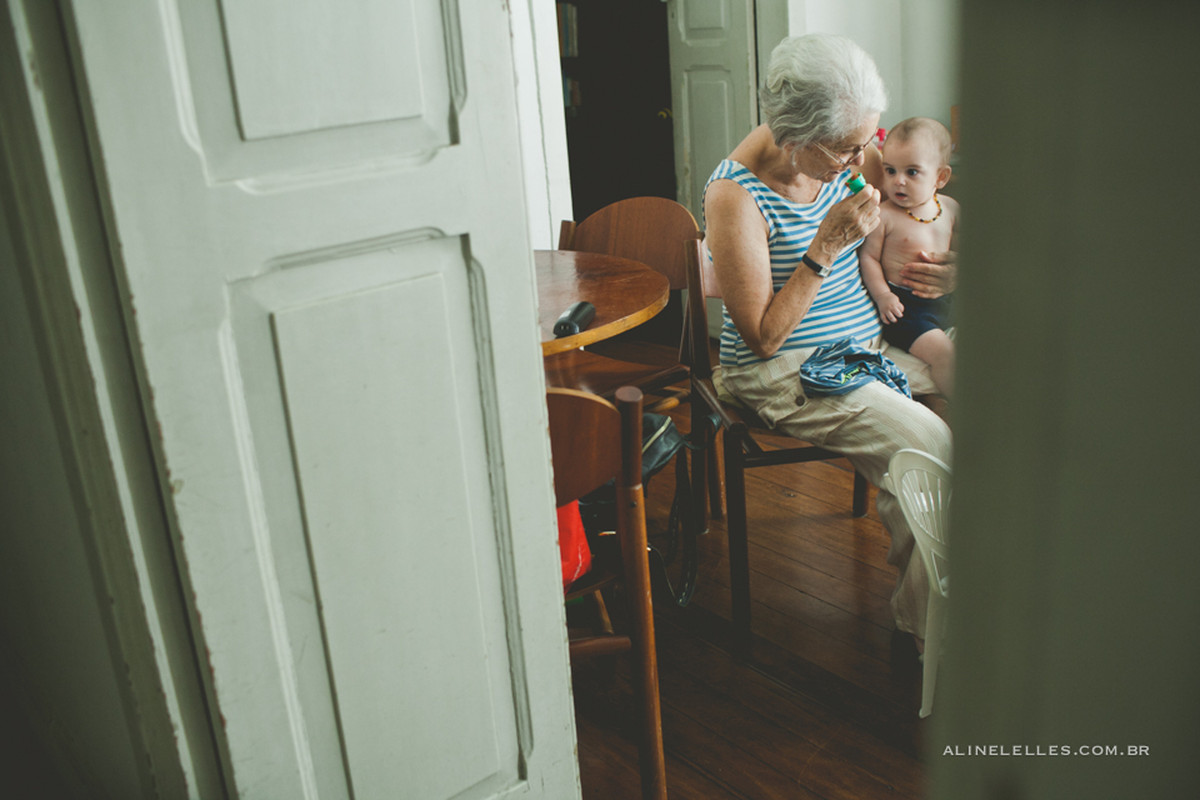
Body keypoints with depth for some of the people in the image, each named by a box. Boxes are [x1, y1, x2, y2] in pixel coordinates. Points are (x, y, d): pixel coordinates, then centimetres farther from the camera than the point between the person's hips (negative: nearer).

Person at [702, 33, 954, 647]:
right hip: (785, 373, -7)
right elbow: (764, 337, -18)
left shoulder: (845, 152, -1)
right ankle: (921, 624, -3)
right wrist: (827, 245, -24)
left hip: (866, 345, 7)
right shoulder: (735, 195, -20)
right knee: (930, 447, -23)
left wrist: (944, 271, -2)